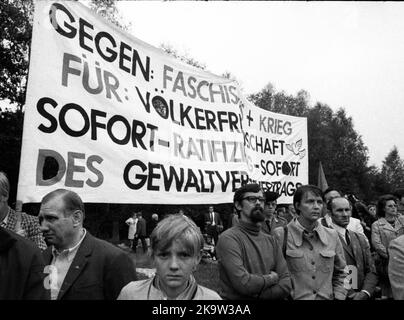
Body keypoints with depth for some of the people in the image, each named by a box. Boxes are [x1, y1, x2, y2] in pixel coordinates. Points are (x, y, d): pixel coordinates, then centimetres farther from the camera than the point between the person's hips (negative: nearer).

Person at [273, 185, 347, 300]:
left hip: (327, 298, 4)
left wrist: (339, 296, 1)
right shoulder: (281, 235, -15)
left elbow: (340, 273, 11)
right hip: (294, 298, -4)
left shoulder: (332, 235, 0)